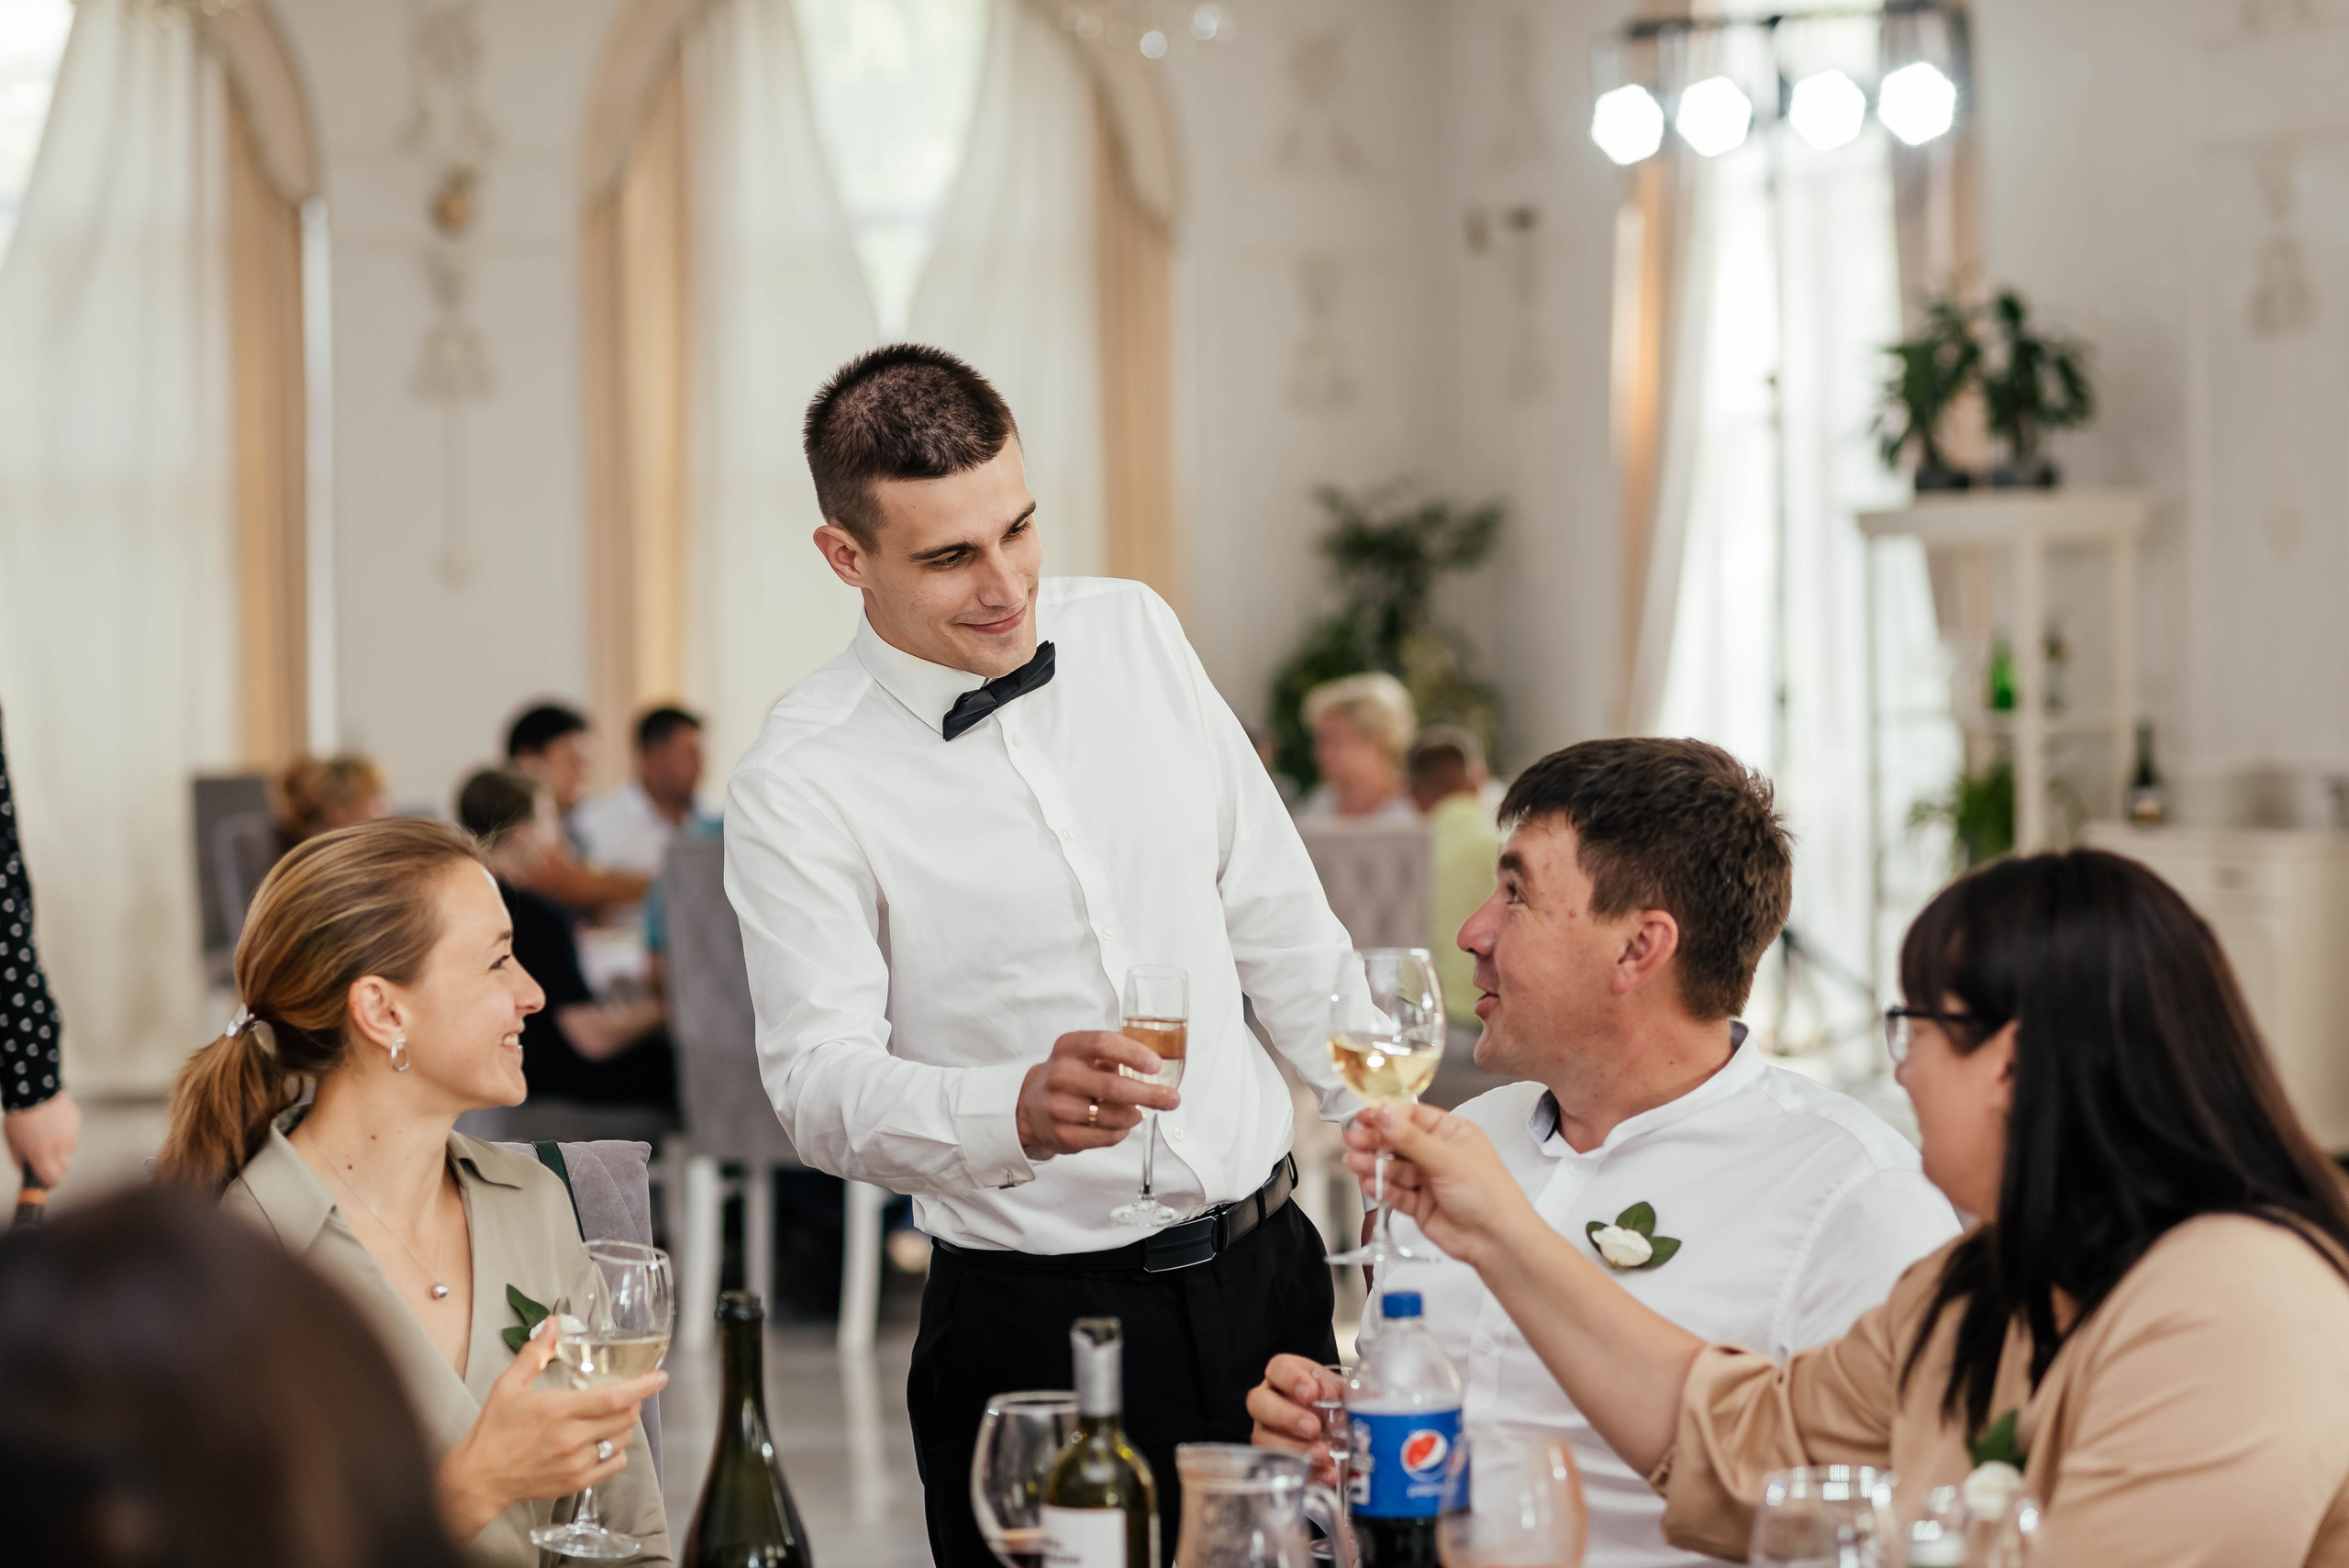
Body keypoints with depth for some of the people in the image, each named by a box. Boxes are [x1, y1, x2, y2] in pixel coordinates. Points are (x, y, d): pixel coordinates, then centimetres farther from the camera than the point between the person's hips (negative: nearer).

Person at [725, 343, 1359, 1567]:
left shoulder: (1133, 632, 3)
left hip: (1266, 1270, 5)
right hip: (1035, 1320, -4)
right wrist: (1022, 1109, -37)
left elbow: (1277, 917, 12)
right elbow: (821, 1081, -19)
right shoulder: (798, 789, -12)